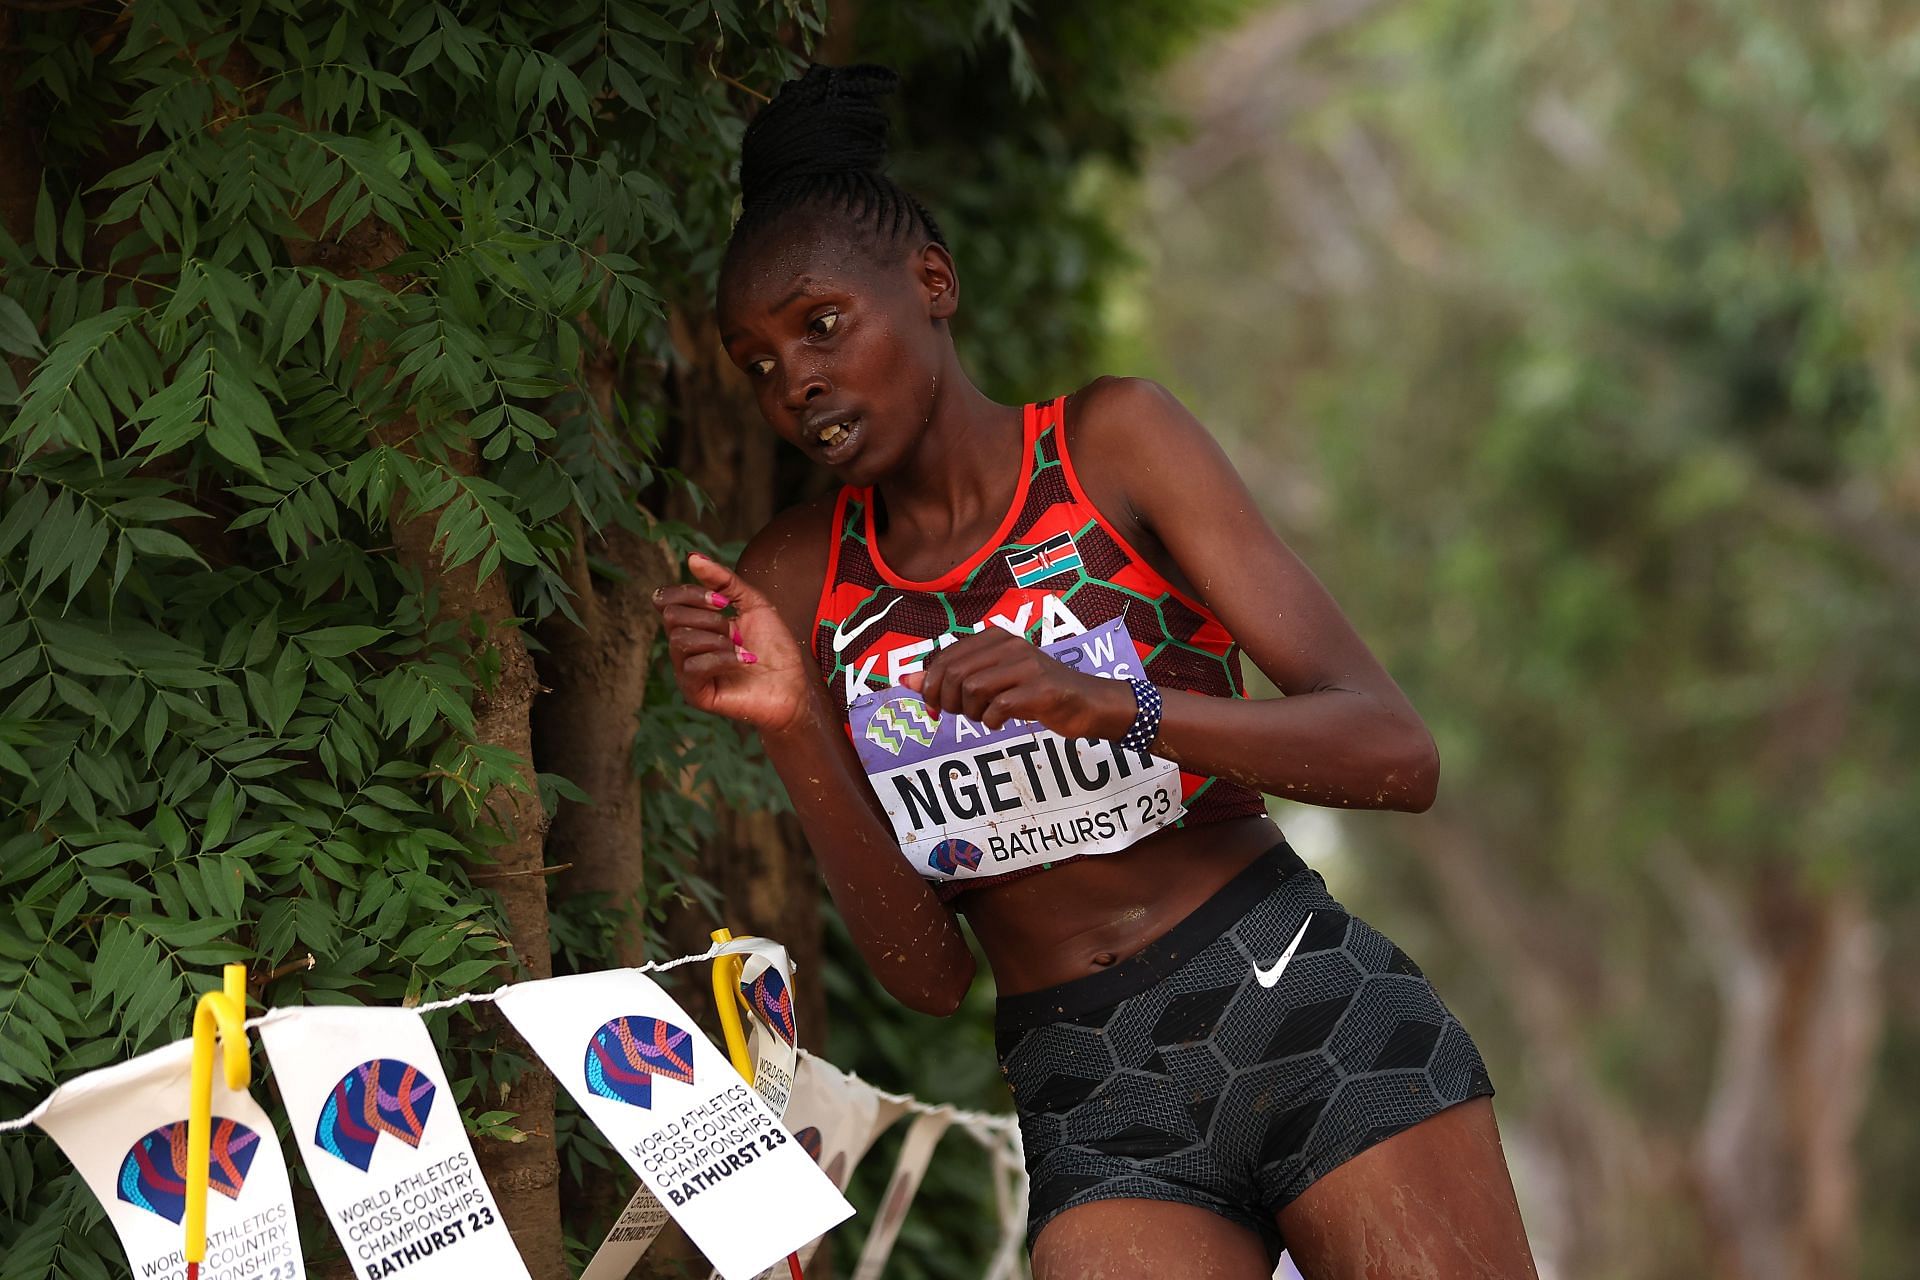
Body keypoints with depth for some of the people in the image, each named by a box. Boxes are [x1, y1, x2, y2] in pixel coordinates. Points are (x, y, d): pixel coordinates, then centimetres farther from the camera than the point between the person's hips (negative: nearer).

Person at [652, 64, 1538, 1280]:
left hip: (1303, 1005, -2)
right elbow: (928, 970, 3)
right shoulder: (799, 584, 7)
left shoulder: (1114, 442, 0)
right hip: (1091, 1104, 2)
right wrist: (793, 726, -11)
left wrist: (1112, 705, -24)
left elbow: (1398, 754, -9)